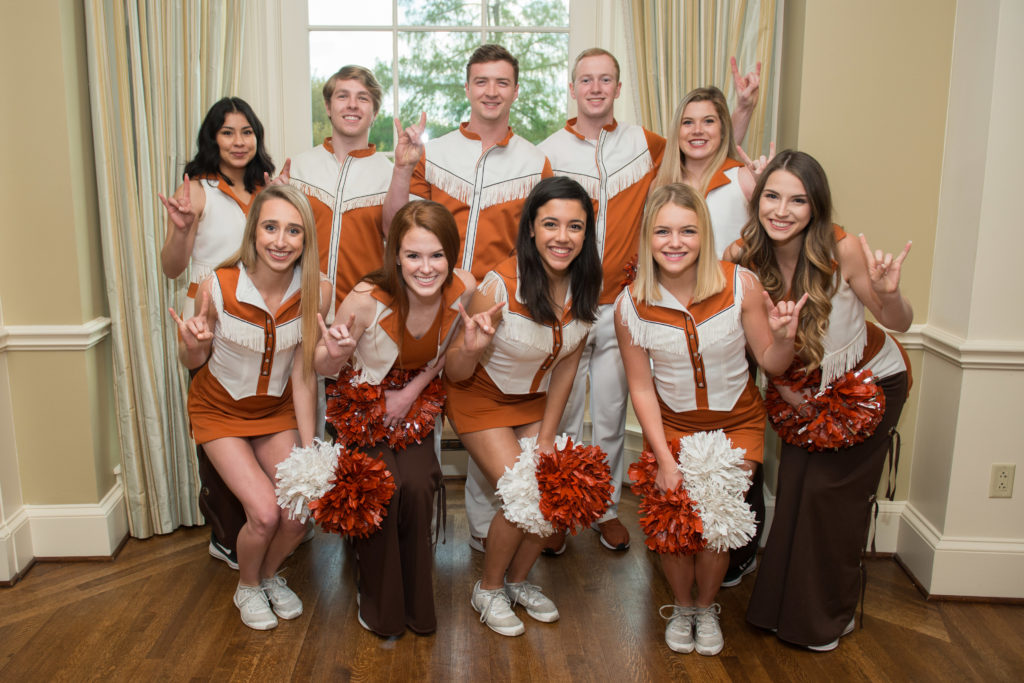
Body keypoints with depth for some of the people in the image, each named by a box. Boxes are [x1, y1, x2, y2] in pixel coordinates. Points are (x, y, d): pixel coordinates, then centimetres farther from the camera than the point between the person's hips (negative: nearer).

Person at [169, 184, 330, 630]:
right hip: (221, 409, -2)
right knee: (265, 513, -14)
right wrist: (192, 346, -32)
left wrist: (309, 453, -13)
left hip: (276, 410, 2)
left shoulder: (316, 293, -19)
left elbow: (303, 377, -12)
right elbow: (193, 363, -8)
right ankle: (247, 588, 20)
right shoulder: (217, 287, -25)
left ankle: (270, 576, 27)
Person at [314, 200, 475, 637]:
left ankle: (416, 602, 7)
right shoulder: (368, 299, -30)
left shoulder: (463, 290, -21)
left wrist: (411, 394, -10)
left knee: (418, 486, -20)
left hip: (414, 402, 2)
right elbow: (323, 370, -14)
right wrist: (334, 354, -38)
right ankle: (379, 603, 6)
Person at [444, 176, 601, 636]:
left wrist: (547, 437, -2)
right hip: (482, 398, -5)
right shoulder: (500, 285, -29)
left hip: (534, 400, 5)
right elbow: (455, 374, -20)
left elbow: (567, 364, -1)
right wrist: (471, 348, -43)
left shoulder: (584, 286, -14)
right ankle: (488, 589, 15)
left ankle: (517, 581, 24)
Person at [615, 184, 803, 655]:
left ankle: (707, 607, 25)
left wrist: (784, 337, -30)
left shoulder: (741, 285, -18)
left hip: (735, 422, 0)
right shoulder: (631, 306, -15)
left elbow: (771, 364, -7)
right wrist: (665, 461, -10)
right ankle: (681, 605, 26)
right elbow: (642, 388, -8)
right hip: (671, 423, 1)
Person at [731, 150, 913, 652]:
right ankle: (786, 607, 25)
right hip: (805, 389, 3)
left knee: (829, 493, -3)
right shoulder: (745, 258, -18)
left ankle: (831, 616, 22)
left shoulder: (842, 251, -27)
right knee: (793, 489, 2)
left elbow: (899, 324, -17)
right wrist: (777, 379, -15)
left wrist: (888, 294, -38)